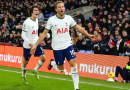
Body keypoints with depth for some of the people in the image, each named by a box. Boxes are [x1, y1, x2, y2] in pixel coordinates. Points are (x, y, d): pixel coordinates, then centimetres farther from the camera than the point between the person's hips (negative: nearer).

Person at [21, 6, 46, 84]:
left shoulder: (36, 20, 6)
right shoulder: (27, 22, -17)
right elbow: (23, 35, -17)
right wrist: (30, 43, -26)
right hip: (28, 45, -5)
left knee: (43, 58, -11)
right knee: (26, 61, 10)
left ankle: (36, 70, 14)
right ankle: (23, 75, 36)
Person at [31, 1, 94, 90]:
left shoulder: (69, 18, -1)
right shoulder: (51, 20, -8)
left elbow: (78, 27, 10)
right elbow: (44, 33, -3)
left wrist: (88, 35, 4)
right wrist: (35, 45, -7)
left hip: (68, 45, 2)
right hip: (57, 48, -2)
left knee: (73, 63, -15)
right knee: (60, 69, 5)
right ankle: (52, 63, 41)